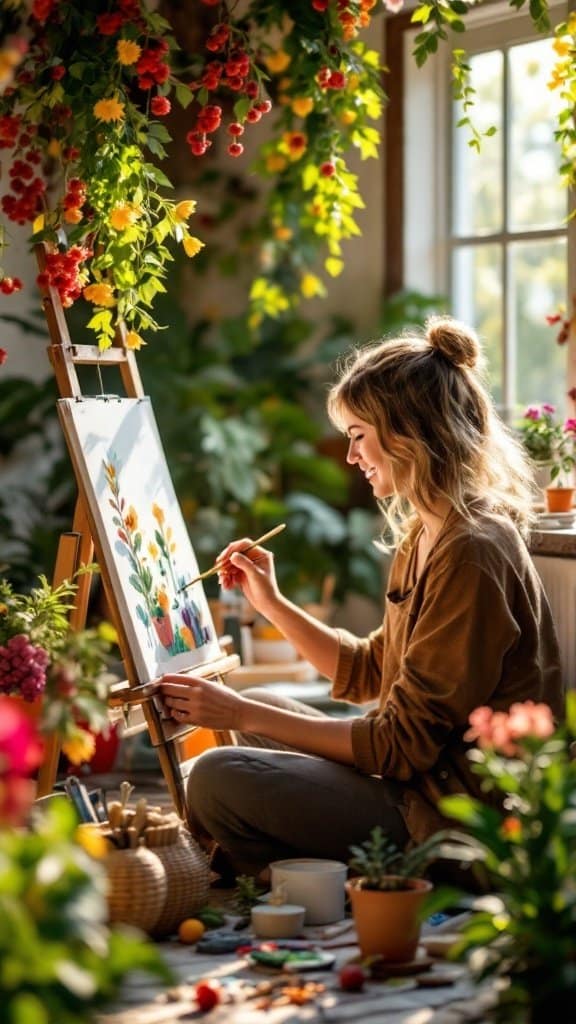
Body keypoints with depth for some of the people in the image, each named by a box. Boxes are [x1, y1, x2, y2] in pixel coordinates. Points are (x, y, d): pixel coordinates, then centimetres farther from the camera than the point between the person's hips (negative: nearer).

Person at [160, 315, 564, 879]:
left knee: (217, 778, -18)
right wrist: (271, 602, 10)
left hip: (458, 820, -11)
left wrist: (242, 714, -17)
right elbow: (370, 673, 19)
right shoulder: (426, 536, 10)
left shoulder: (471, 556, -22)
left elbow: (402, 744, -21)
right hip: (421, 777, 11)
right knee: (254, 714, 22)